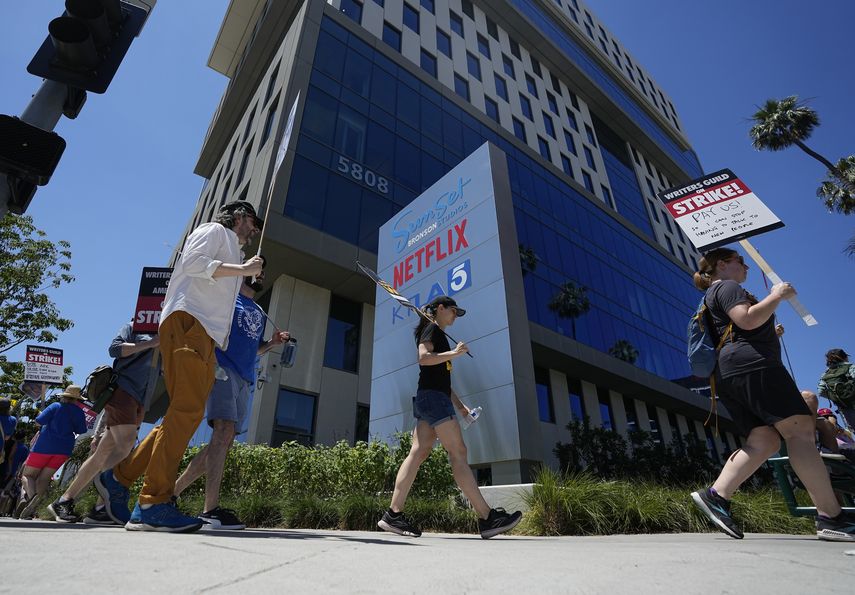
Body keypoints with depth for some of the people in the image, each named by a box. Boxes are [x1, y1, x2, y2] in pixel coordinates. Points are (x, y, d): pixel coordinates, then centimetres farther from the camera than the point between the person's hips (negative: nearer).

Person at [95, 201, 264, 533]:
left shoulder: (230, 250, 34)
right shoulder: (214, 230, 10)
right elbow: (192, 262, -10)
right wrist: (242, 270, -8)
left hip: (205, 335, 10)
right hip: (188, 321, -10)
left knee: (185, 413, 3)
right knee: (188, 410, -18)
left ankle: (118, 479, 10)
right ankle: (153, 504, -18)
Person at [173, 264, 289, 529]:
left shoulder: (260, 314, 27)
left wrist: (272, 343, 13)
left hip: (245, 379, 7)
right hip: (222, 368, -7)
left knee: (224, 441, 4)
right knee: (224, 431, -21)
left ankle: (173, 490, 16)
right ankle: (211, 510, -22)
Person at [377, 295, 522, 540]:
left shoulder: (438, 335, 28)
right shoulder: (432, 328, 0)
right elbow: (424, 357, -18)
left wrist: (459, 404, 21)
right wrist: (454, 353, -13)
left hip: (429, 399, 10)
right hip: (433, 397, -10)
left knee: (418, 454, 1)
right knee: (458, 453, -12)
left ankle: (393, 515, 0)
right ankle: (487, 518, -12)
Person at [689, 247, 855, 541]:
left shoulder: (713, 296, 32)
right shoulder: (727, 287, 2)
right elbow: (747, 320, -15)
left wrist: (772, 331, 34)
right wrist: (776, 296, -2)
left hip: (727, 374, 10)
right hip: (752, 364, -10)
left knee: (763, 440, -1)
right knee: (800, 429, -11)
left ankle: (715, 495, -12)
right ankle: (831, 517, -14)